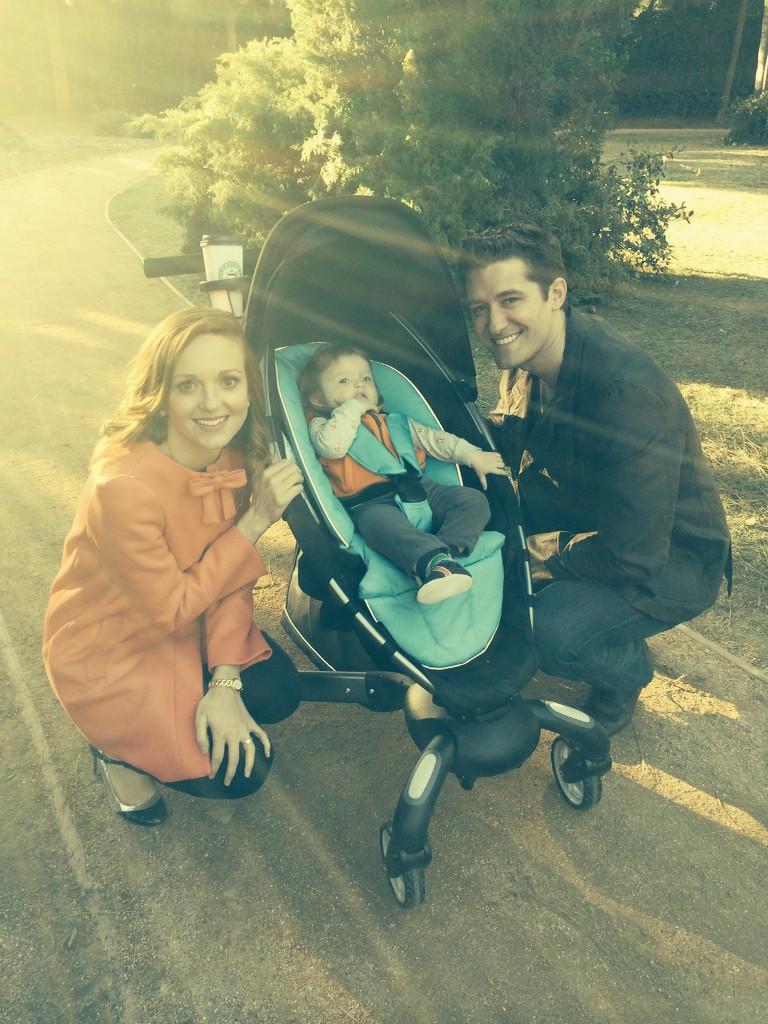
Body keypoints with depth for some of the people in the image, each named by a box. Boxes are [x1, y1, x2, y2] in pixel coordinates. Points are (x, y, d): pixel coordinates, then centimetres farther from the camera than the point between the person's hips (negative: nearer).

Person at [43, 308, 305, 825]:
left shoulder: (233, 456, -13)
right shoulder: (124, 488, -35)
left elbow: (232, 578, -8)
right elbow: (173, 608, -24)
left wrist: (223, 681, -19)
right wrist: (255, 521, -28)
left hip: (186, 625, 6)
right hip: (107, 650, -6)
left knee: (278, 691, -5)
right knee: (240, 770, -8)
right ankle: (119, 745, 15)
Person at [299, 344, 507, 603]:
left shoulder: (395, 423, 27)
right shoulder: (323, 426, 11)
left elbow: (435, 439, 27)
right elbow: (330, 446, -13)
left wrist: (473, 456, 18)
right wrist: (352, 407, -5)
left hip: (418, 491, 6)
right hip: (372, 503, -6)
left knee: (473, 500, -13)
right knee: (381, 524, -41)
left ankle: (443, 557, -34)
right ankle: (434, 560, -56)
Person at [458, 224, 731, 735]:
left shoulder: (629, 394, -34)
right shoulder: (525, 356, -8)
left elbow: (633, 554, -31)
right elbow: (508, 450, 5)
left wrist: (532, 552, -18)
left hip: (668, 561, -8)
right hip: (587, 522, 8)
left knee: (546, 631, -30)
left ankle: (626, 670, 5)